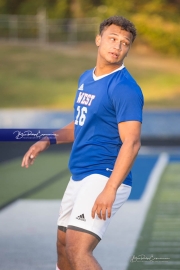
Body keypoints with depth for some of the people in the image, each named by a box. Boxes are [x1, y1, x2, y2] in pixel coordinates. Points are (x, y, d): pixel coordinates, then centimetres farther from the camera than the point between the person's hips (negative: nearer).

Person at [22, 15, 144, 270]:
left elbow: (131, 142, -22)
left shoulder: (125, 88, -15)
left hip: (105, 178, -9)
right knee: (63, 246, 19)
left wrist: (110, 189, -30)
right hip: (79, 177, 9)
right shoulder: (86, 79, 12)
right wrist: (48, 141, 11)